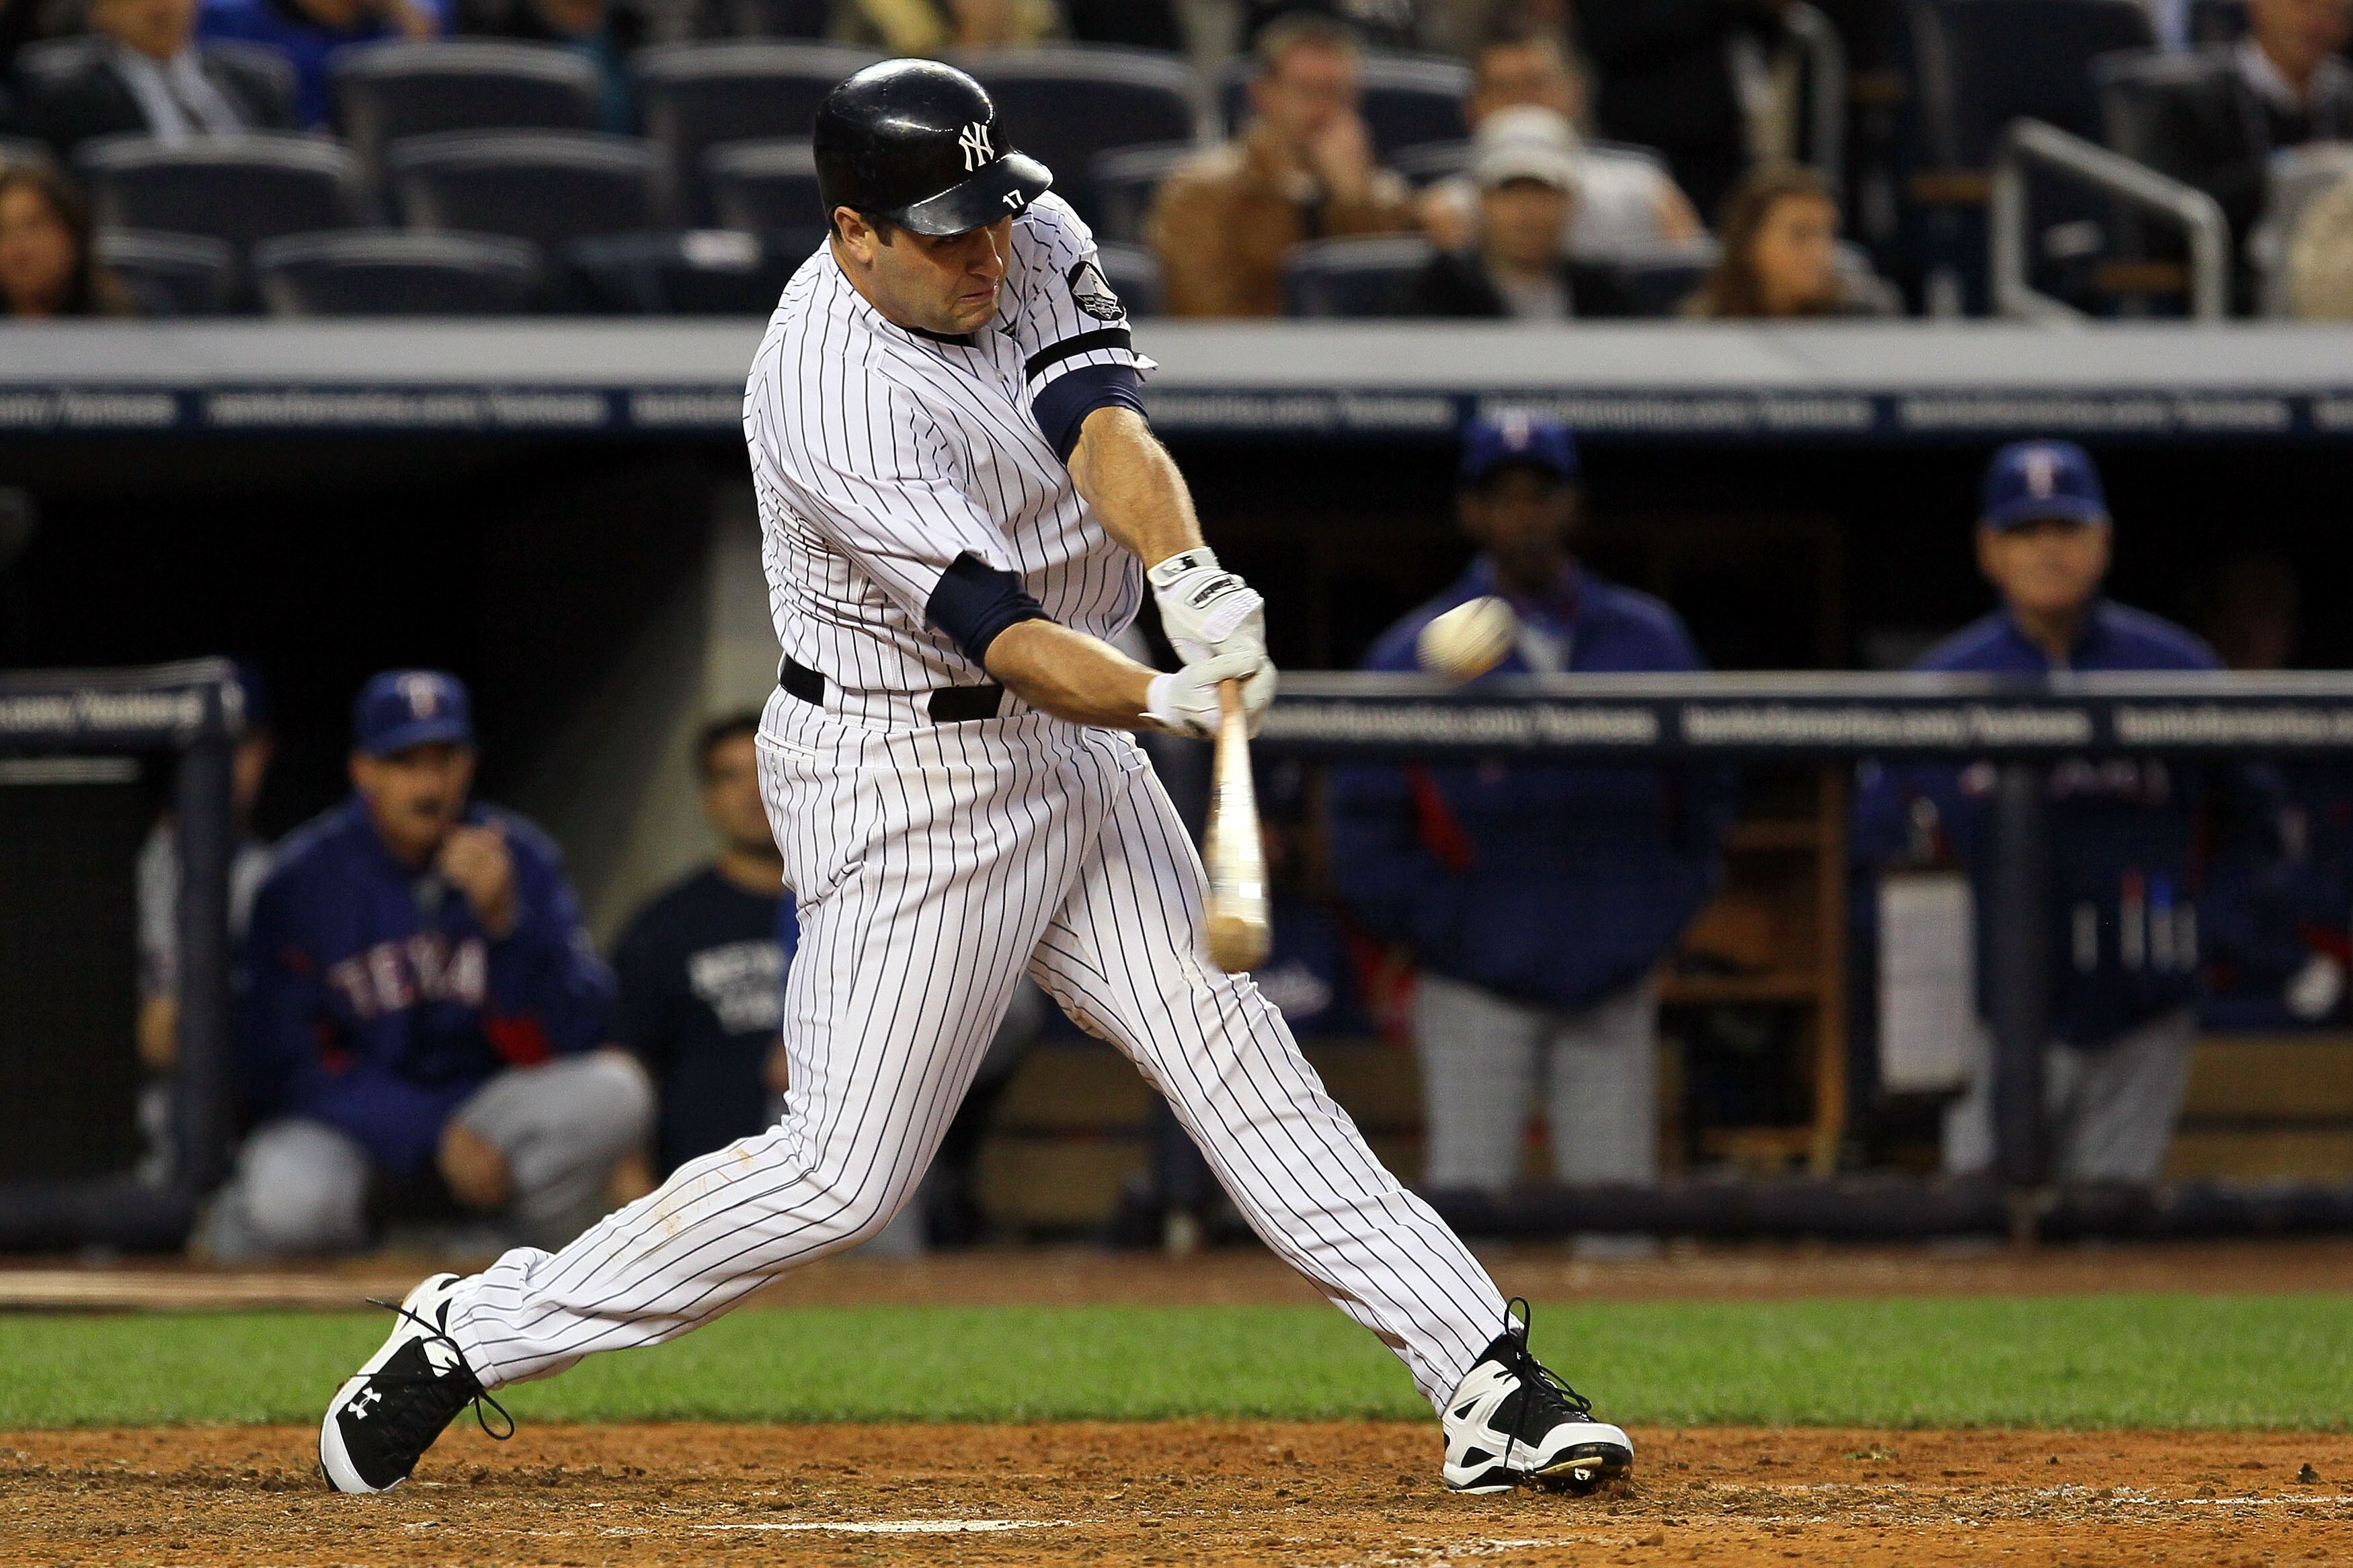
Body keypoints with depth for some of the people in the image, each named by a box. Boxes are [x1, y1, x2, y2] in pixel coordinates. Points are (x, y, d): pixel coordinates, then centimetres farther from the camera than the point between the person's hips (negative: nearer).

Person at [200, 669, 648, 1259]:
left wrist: (505, 920, -28)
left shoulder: (521, 860, -4)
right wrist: (436, 1140, -20)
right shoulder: (304, 877, -10)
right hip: (349, 1115, -3)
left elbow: (569, 1038, -11)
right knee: (289, 1204, -36)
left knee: (615, 1092, -25)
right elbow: (287, 1062, -10)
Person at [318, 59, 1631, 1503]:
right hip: (907, 776, -7)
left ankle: (1491, 1387, 1)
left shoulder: (1035, 242, -4)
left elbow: (1104, 426, -19)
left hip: (1066, 741, 7)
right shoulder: (834, 405, -26)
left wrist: (1191, 580, -38)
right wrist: (1173, 701, -47)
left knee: (1239, 1059, 3)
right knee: (846, 1173, -7)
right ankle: (473, 1335, 5)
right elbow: (1003, 634, -31)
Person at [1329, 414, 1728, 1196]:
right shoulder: (1415, 656, 0)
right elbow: (1366, 824, -1)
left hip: (1612, 985, 2)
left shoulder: (1649, 640, 8)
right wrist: (1441, 926, -8)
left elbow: (1703, 794, 14)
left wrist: (1665, 910, 4)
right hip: (1477, 993, -2)